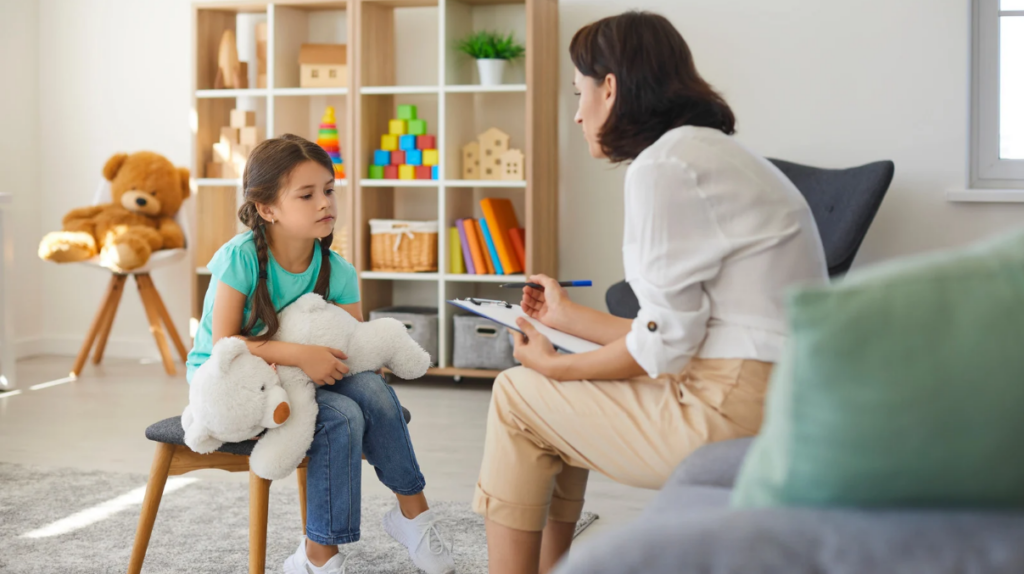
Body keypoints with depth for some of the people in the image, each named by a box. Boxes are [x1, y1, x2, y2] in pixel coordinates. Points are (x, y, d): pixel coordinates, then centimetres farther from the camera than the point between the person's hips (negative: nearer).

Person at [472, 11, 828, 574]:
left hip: (737, 412, -9)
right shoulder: (711, 152, 16)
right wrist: (568, 316, 25)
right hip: (770, 400, 9)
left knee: (516, 394, 5)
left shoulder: (663, 164, -13)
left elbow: (664, 342, -15)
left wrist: (555, 367, 1)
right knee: (559, 404, 21)